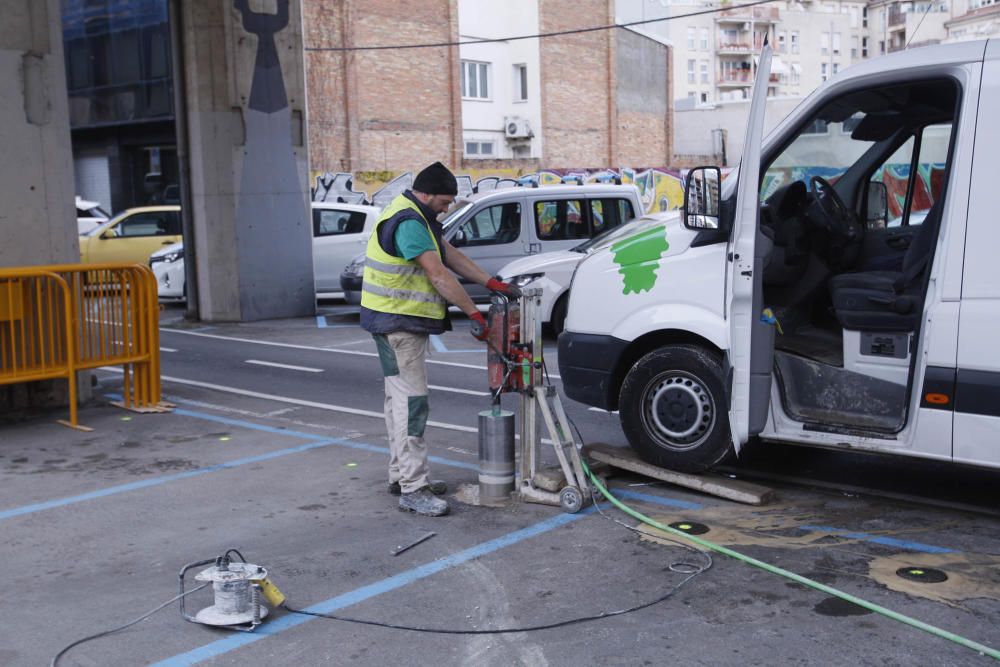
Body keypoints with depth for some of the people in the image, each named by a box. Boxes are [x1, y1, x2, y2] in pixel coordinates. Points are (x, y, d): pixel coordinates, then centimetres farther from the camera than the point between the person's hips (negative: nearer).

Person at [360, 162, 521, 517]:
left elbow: (451, 255, 12)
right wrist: (474, 314, -20)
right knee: (411, 401, -12)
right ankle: (413, 489, -11)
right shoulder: (408, 222, -21)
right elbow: (438, 276, -23)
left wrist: (493, 284, 5)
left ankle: (401, 474, 25)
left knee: (401, 398, 16)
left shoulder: (416, 216, 13)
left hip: (403, 321, 11)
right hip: (398, 322, -11)